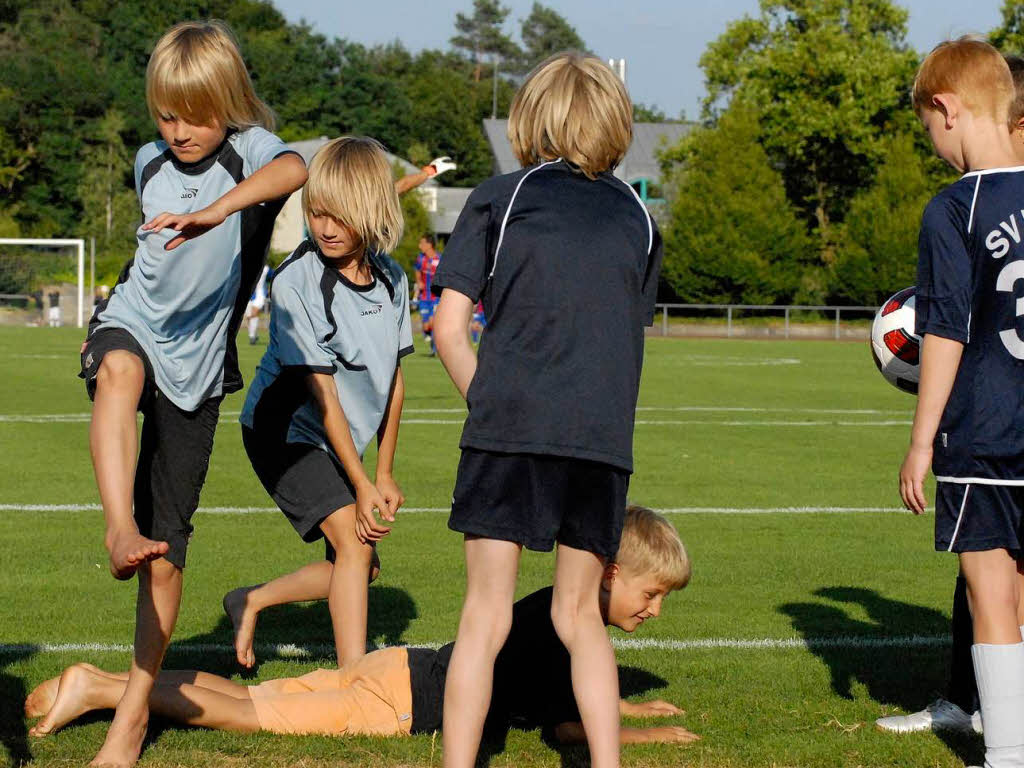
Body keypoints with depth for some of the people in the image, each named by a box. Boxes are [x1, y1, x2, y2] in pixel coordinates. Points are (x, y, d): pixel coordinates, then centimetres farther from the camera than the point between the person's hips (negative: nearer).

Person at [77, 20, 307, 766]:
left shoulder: (249, 151, -10)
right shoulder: (150, 165, 6)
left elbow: (293, 169, -36)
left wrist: (217, 210, -51)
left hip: (197, 362, -2)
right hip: (134, 322, 2)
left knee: (166, 551, 0)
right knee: (121, 371, -39)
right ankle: (120, 529, -54)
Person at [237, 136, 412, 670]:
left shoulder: (391, 280, -4)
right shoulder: (297, 282, -22)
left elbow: (393, 379, 4)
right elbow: (322, 390, -21)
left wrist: (385, 473, 5)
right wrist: (361, 485, -21)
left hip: (342, 440, 7)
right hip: (285, 431, -7)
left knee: (356, 563, 9)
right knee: (353, 542, -21)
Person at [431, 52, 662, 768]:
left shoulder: (498, 198, 7)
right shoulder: (637, 216, 16)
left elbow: (450, 329, 3)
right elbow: (631, 329, 16)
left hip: (509, 426, -2)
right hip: (603, 441, 3)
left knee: (486, 615, 3)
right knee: (579, 614, 16)